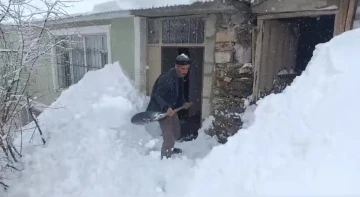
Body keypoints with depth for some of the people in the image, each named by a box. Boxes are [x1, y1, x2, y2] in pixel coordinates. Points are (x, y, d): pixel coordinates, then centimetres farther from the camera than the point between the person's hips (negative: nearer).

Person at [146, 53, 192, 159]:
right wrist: (166, 108, -45)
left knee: (176, 133, 26)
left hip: (172, 109, 10)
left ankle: (170, 149, 52)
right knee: (169, 138, -10)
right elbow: (157, 96, -31)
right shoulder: (166, 79, -28)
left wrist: (183, 102, 4)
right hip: (163, 111, -9)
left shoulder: (180, 77, 2)